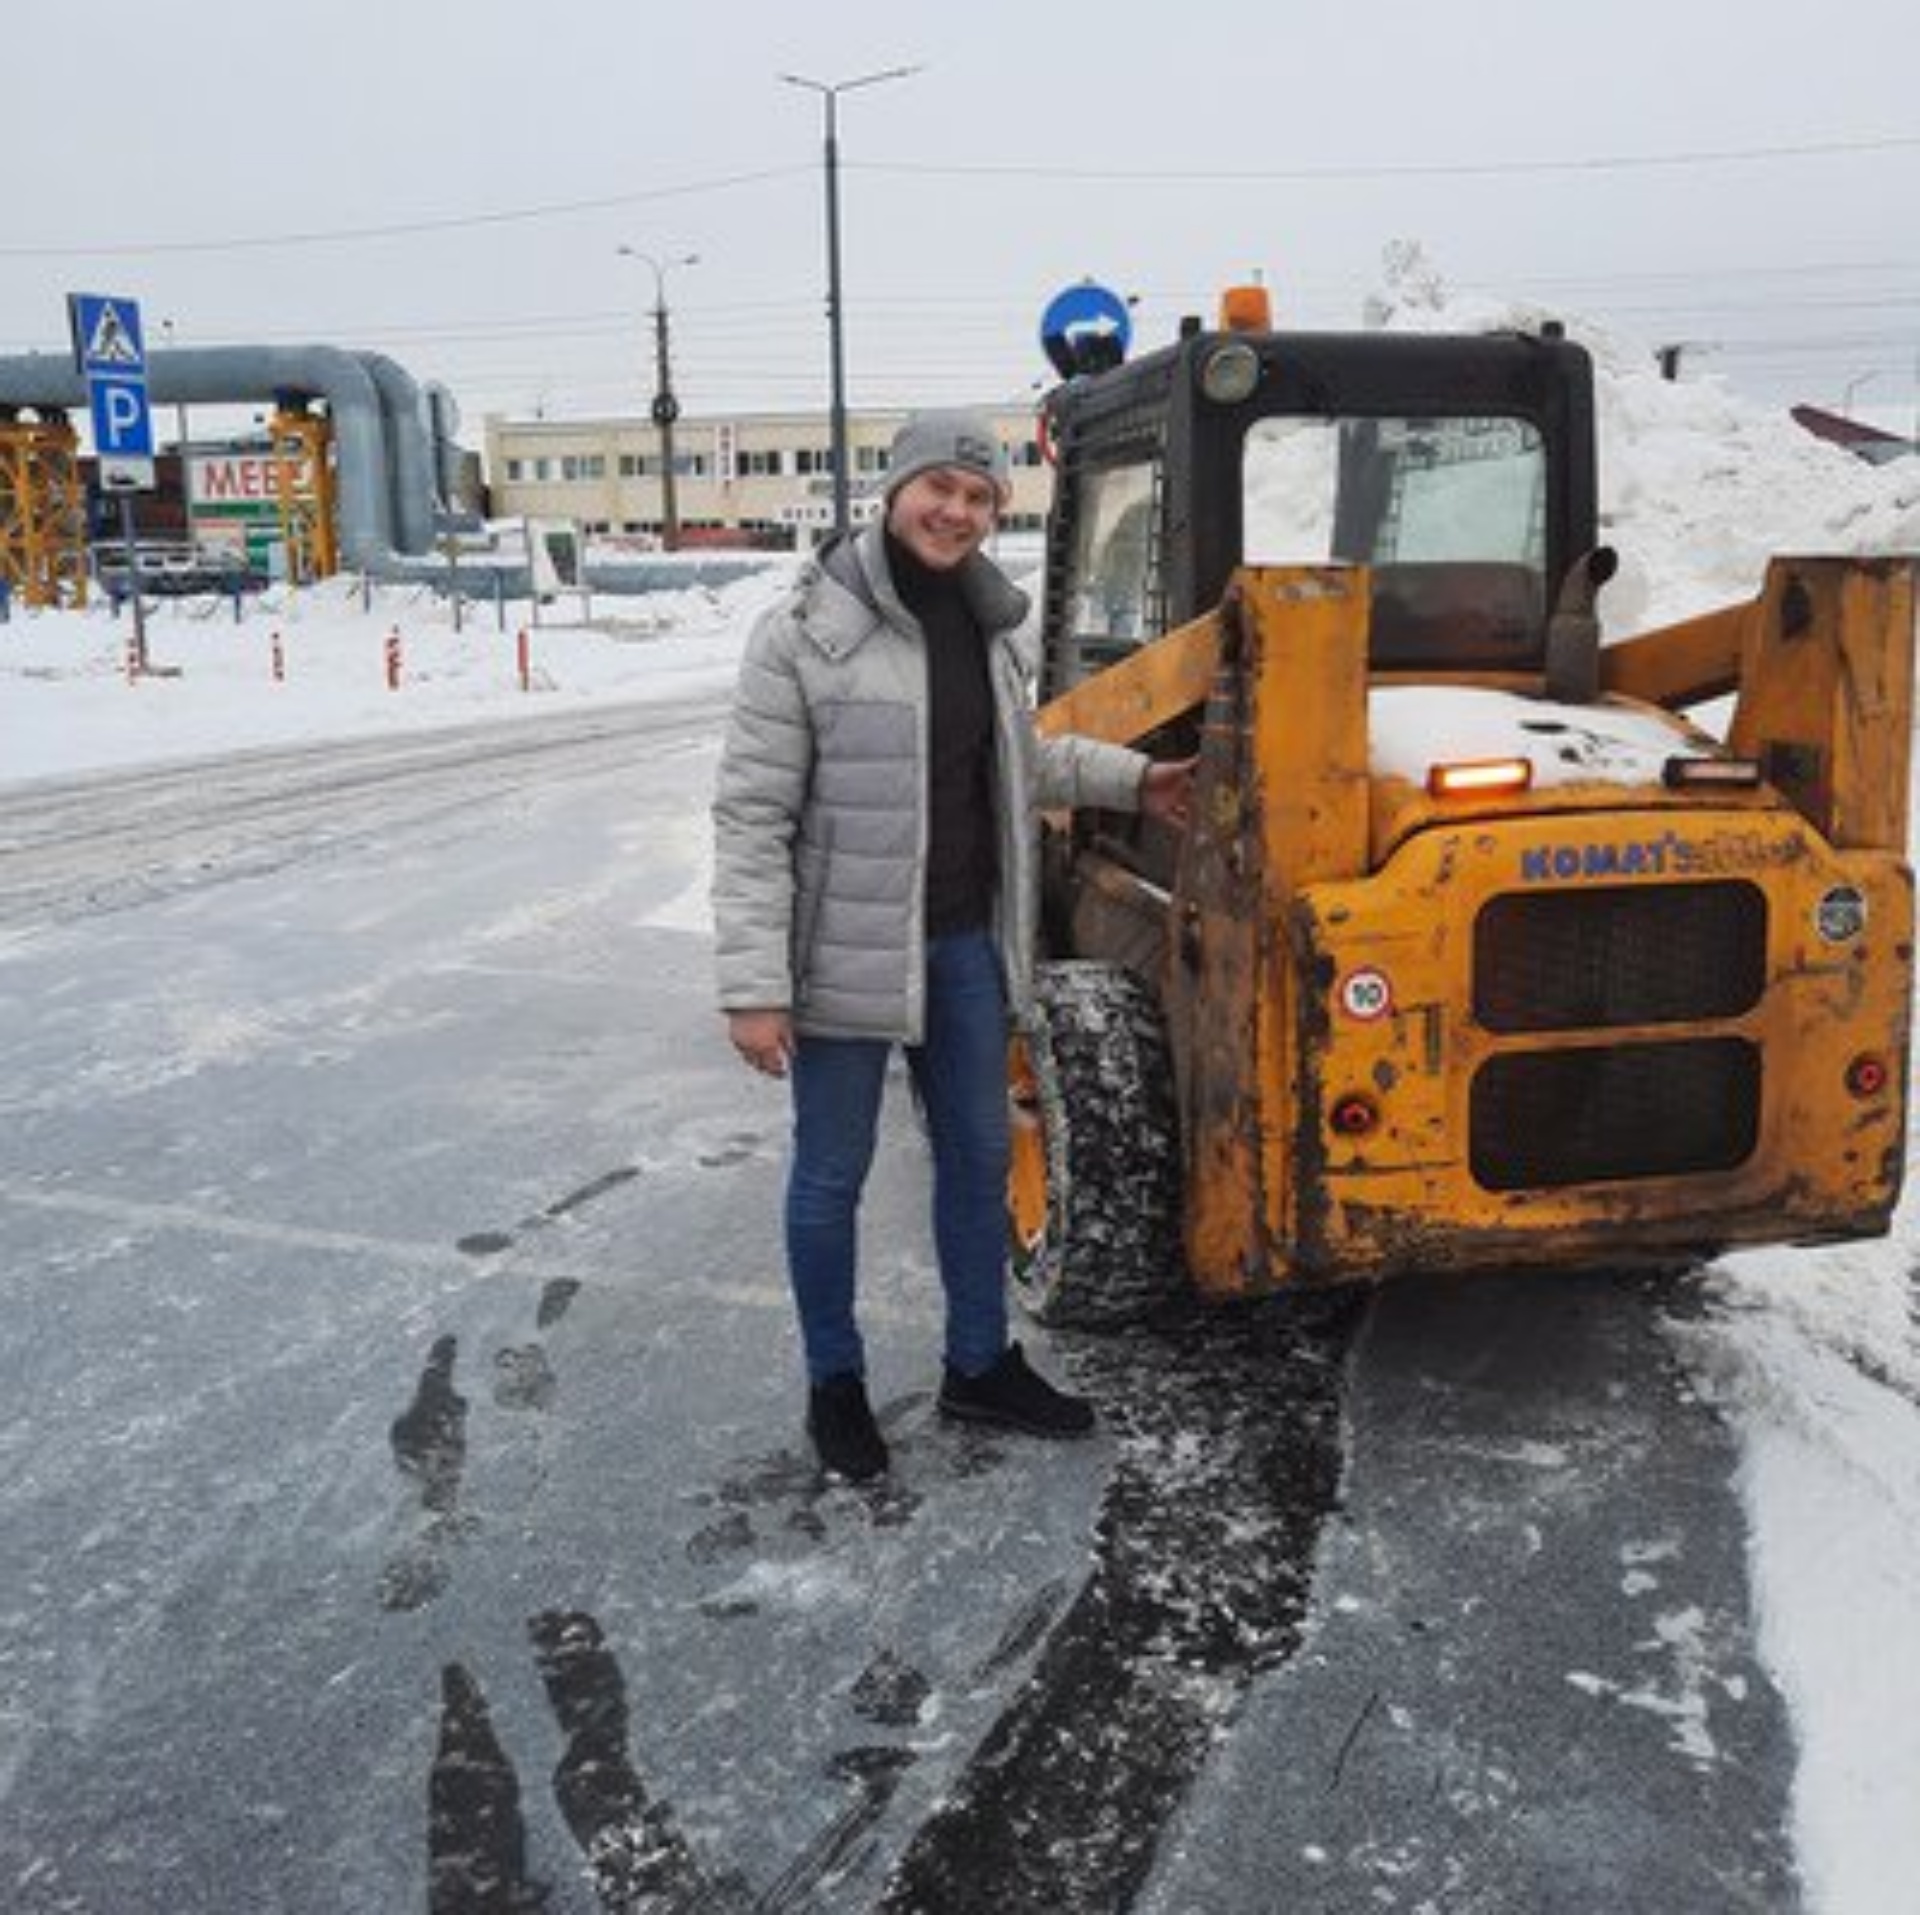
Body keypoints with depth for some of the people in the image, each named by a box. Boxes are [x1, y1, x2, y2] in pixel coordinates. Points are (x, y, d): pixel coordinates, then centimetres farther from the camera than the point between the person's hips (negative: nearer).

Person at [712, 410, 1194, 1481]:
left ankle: (981, 1366, 35)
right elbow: (752, 817, -15)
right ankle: (835, 1383, 28)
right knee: (833, 1175, 8)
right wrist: (755, 984, -19)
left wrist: (1130, 780, 13)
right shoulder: (807, 634, -14)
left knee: (979, 1158, 16)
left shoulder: (993, 627, 5)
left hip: (967, 943, 6)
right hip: (846, 951, -6)